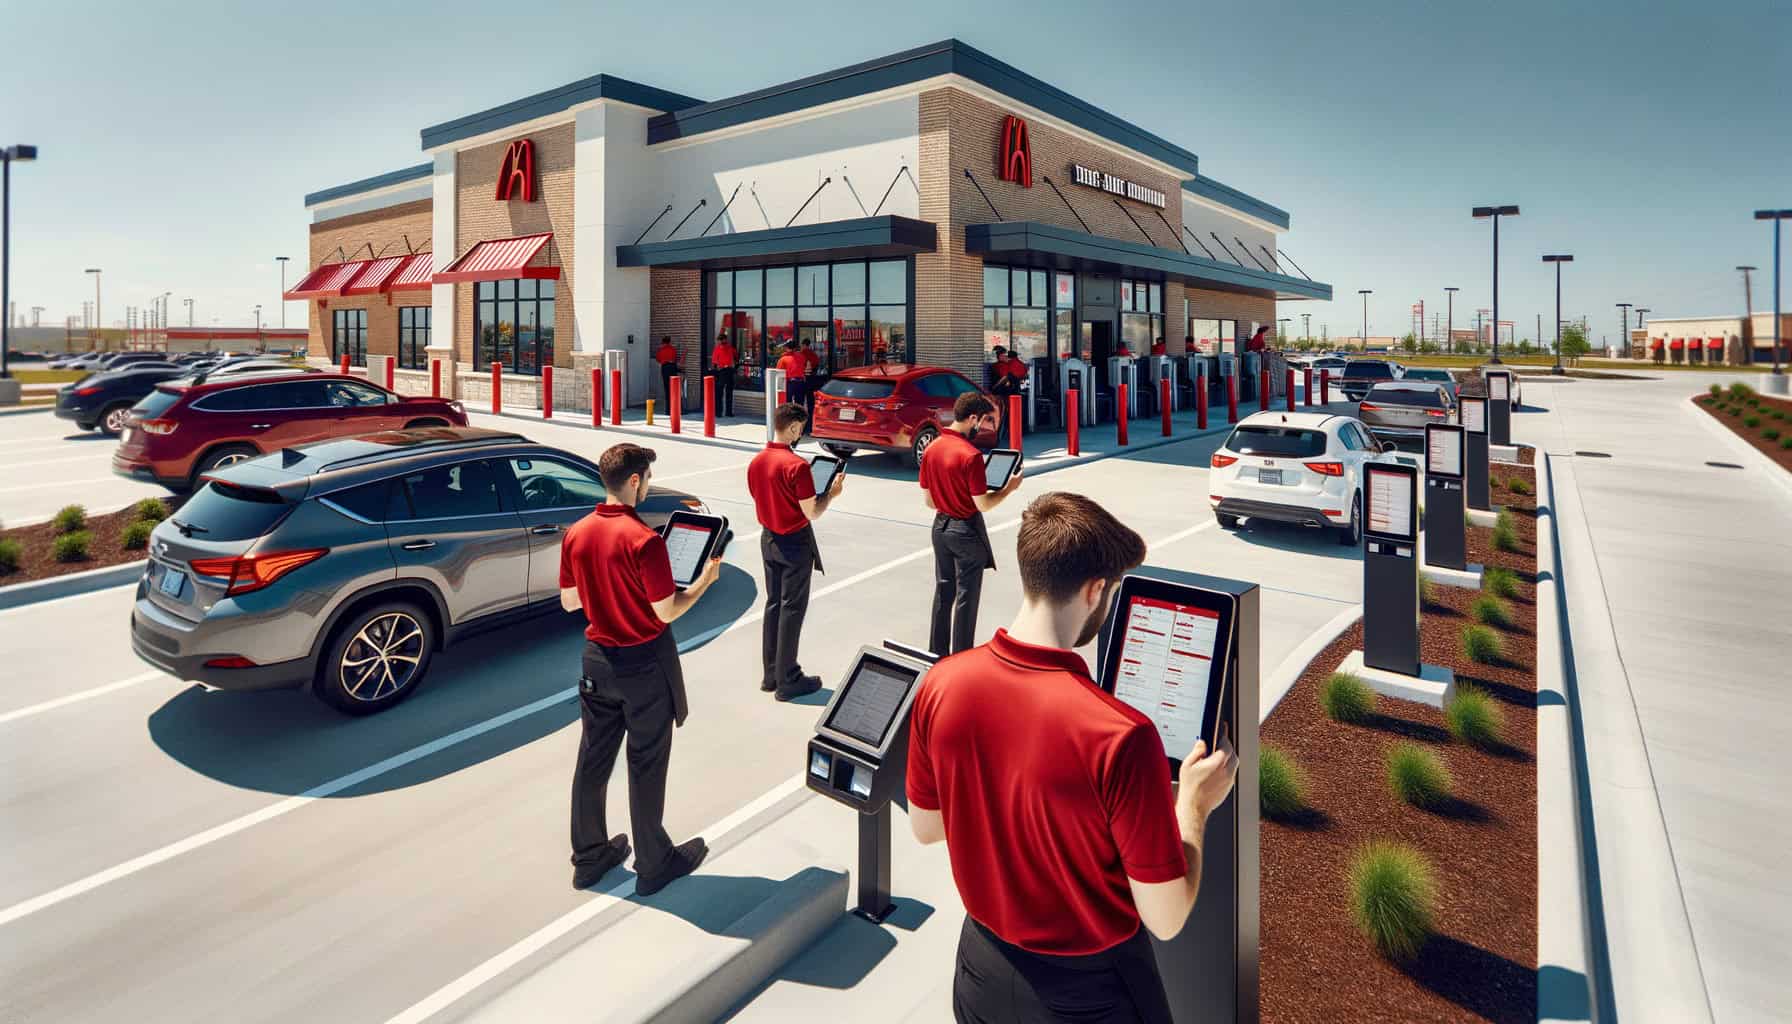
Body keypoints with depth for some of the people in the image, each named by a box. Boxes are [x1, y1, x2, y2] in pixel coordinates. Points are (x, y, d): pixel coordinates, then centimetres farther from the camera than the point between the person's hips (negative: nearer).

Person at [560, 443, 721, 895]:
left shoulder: (576, 534, -2)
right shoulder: (644, 540, -23)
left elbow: (569, 601, 7)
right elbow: (666, 612, -18)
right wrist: (706, 578, -5)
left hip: (598, 660, 6)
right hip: (645, 664, -6)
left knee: (592, 760, 16)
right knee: (646, 766, 7)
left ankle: (588, 857, 32)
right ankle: (653, 865, 23)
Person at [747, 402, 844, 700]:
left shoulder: (756, 462, 2)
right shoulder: (797, 465, -22)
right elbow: (812, 512, -18)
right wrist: (832, 492, -4)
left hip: (768, 539, 7)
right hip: (795, 543, -7)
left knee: (773, 605, 15)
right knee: (792, 609, 2)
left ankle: (770, 674, 22)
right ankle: (787, 681, 9)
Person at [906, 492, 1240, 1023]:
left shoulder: (940, 684, -17)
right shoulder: (1121, 735, -32)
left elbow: (923, 827, -1)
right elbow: (1166, 919, -20)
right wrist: (1194, 803, -6)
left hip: (982, 965, 4)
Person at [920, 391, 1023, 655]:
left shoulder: (930, 449, 0)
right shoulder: (971, 455, -21)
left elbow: (928, 500, 6)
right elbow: (983, 505, -17)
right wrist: (1009, 487, -4)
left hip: (940, 526, 7)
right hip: (967, 530, -7)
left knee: (943, 591, 16)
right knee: (966, 596, 4)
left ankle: (937, 653, 24)